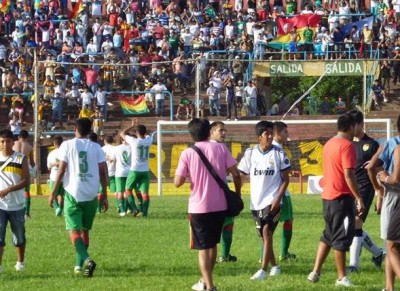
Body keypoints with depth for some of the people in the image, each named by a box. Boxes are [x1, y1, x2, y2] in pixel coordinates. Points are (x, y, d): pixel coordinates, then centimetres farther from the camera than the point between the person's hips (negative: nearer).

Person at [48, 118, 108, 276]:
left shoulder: (67, 145, -1)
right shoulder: (96, 147, 7)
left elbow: (61, 170, -5)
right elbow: (103, 172, 4)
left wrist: (53, 192, 2)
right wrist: (104, 195, 12)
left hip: (73, 193, -3)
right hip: (91, 195, 3)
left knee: (74, 231, -6)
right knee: (85, 230, 18)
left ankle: (86, 259, -28)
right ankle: (79, 265, 23)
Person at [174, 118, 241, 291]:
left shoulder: (187, 154, -8)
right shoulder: (220, 148, -2)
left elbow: (178, 182, -9)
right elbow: (235, 174, -4)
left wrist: (180, 170, 11)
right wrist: (237, 193, 11)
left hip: (199, 207, -3)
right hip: (220, 205, 3)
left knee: (203, 247, 4)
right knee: (212, 244, 20)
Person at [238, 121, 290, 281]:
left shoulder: (279, 153, -4)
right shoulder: (250, 153, 2)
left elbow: (285, 179, -2)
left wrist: (278, 198, -12)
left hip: (272, 201, -4)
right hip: (256, 201, 4)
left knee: (267, 232, -16)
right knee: (263, 235, 13)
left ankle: (263, 270, -17)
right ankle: (274, 266, 29)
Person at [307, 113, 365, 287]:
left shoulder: (329, 144, 12)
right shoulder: (347, 146, -15)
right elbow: (348, 175, -21)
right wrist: (359, 198, -18)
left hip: (327, 196, 9)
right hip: (342, 197, -9)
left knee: (328, 235, 16)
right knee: (342, 237, -2)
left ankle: (315, 272, 14)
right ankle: (342, 278, 2)